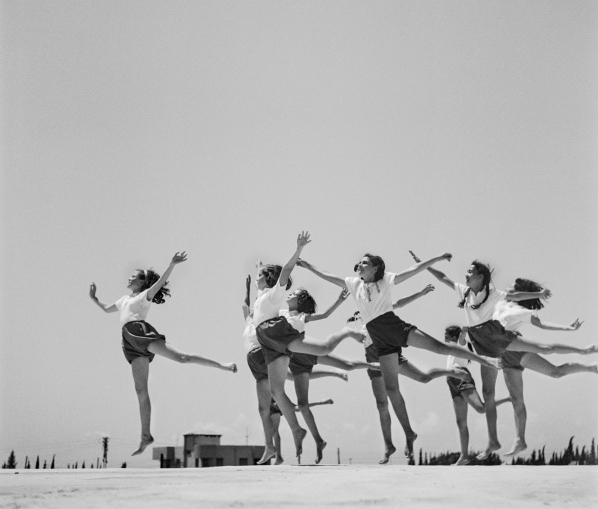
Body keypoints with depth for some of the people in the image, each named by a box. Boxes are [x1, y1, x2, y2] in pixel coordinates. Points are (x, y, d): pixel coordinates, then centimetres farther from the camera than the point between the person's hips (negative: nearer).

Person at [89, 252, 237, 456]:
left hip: (142, 332, -6)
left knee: (180, 357, -26)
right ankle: (145, 435, 0)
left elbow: (160, 281, -4)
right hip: (131, 343, 6)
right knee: (140, 390, 1)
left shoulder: (145, 295, 11)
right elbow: (107, 309, 46)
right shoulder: (124, 300, 32)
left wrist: (172, 264, -17)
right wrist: (94, 298, 38)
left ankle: (223, 365, -27)